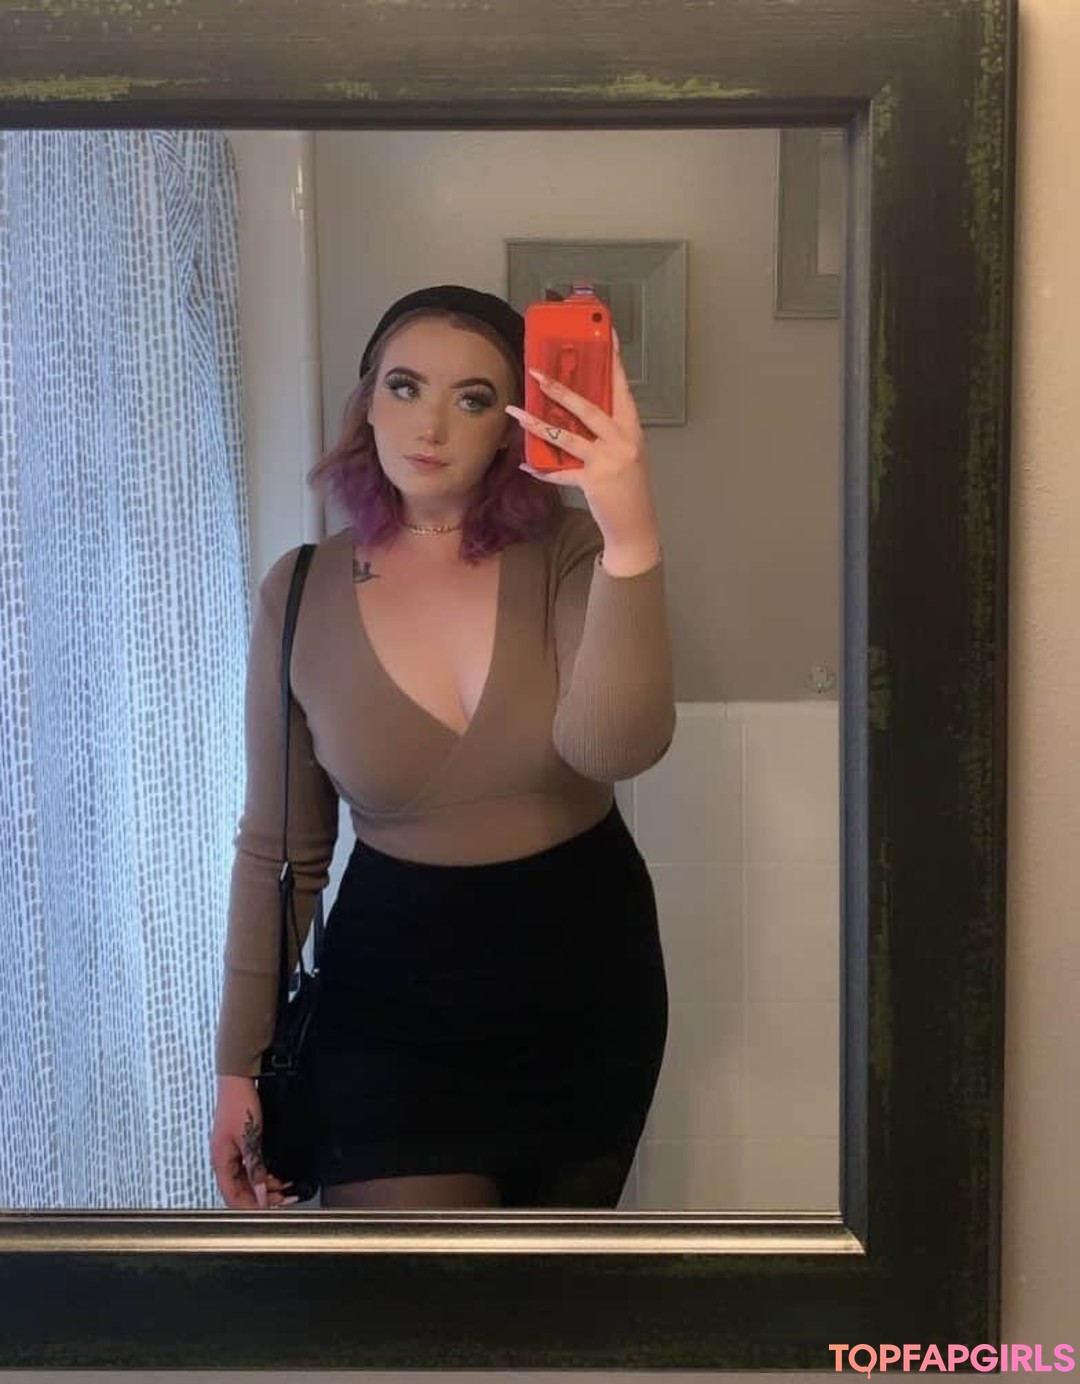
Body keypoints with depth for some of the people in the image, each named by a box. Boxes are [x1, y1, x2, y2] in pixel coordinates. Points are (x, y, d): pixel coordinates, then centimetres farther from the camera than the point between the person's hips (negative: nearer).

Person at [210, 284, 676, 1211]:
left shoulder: (569, 554, -12)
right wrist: (241, 1062, 1)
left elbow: (615, 745, -31)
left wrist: (632, 535, -44)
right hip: (396, 999, 0)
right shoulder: (304, 594, -7)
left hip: (587, 977, 1)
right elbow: (277, 850, -1)